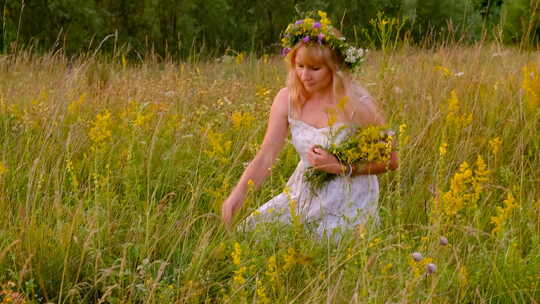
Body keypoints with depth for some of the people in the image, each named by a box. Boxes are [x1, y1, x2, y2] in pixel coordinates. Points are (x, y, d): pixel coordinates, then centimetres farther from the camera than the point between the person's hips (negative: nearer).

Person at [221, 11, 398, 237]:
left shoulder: (357, 104, -17)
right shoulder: (287, 100, -5)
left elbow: (390, 161, -7)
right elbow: (266, 155, -10)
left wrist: (341, 167, -20)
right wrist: (240, 192, -27)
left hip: (349, 203, -5)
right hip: (304, 194, 5)